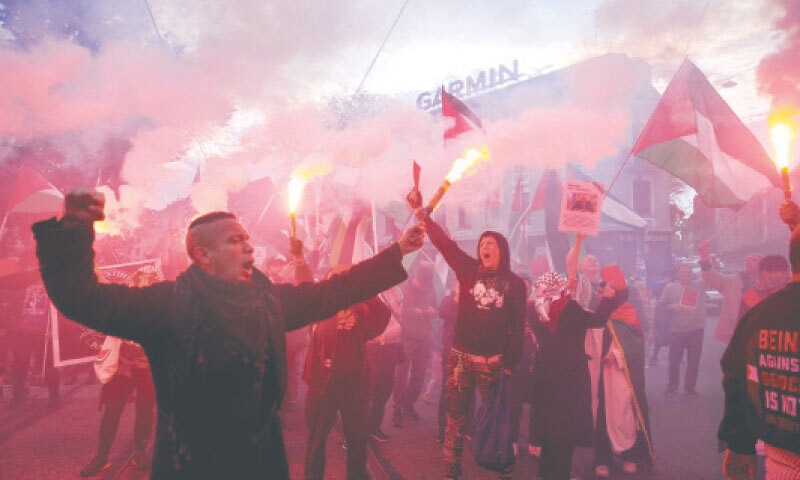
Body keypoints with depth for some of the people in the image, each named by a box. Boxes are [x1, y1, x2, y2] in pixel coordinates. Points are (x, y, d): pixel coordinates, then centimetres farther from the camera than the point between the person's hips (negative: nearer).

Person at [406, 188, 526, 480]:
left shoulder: (515, 283, -1)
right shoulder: (469, 270, 0)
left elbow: (518, 327, 1)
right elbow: (444, 243, -8)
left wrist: (510, 363, -3)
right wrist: (422, 212, -16)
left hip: (493, 361, -1)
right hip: (461, 357, 1)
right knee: (456, 418, 8)